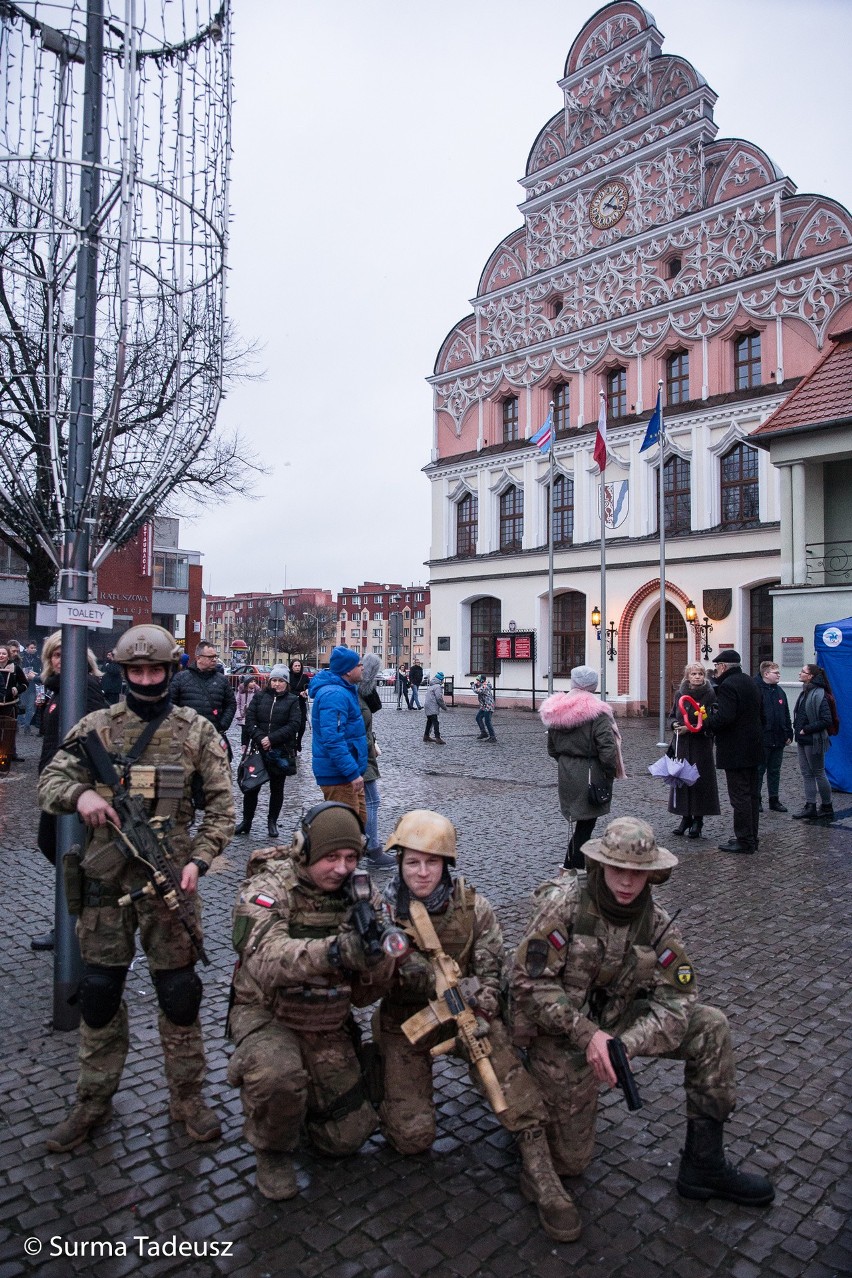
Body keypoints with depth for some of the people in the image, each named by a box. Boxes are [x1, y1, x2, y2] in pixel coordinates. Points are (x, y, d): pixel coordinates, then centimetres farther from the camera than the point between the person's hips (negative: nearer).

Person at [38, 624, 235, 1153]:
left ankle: (187, 1095, 26)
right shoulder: (96, 726, 3)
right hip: (105, 877, 2)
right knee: (99, 989, 12)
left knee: (179, 990, 7)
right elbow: (50, 781, 1)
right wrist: (80, 794, -21)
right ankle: (93, 1099, 33)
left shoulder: (198, 731, -1)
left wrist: (199, 860, -16)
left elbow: (222, 806, -2)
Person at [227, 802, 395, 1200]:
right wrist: (331, 951, -58)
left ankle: (298, 1102, 35)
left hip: (328, 1029, 5)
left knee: (347, 1137, 5)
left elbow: (363, 994, -7)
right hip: (266, 1015, -4)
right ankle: (272, 1151, -2)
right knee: (279, 1074, -35)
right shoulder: (269, 888, -21)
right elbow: (264, 957, -42)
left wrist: (377, 953, -29)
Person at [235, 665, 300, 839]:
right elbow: (249, 719, 0)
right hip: (259, 749, 1)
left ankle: (272, 822, 22)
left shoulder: (292, 701, 1)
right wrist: (260, 738, -15)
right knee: (251, 786, 5)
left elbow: (293, 725, -8)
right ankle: (246, 821, 17)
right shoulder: (260, 696, 7)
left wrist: (272, 739, -16)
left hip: (281, 752, -1)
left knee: (277, 789, 10)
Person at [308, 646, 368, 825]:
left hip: (349, 772, 11)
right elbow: (332, 740, -29)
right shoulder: (335, 695, -22)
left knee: (359, 821, 20)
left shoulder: (345, 690, 13)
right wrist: (352, 773, -28)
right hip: (339, 775, -11)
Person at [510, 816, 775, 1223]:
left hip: (614, 1022, 4)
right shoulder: (564, 903, -24)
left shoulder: (657, 924, -10)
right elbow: (528, 982, -25)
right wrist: (587, 1034, -32)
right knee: (569, 1161, 3)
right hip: (561, 1036, -4)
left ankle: (703, 1165, 2)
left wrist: (627, 1044, -31)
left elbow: (675, 1002, -14)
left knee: (710, 1027, -9)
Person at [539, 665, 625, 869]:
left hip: (565, 774, 6)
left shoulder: (555, 711, 4)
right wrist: (610, 773, -7)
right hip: (589, 774, -6)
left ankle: (573, 864, 23)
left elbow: (552, 748, 12)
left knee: (579, 820, 18)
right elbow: (607, 748, -19)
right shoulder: (596, 712, -15)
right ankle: (573, 866, 7)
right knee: (586, 822, 4)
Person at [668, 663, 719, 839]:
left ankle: (698, 820, 10)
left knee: (700, 780, -1)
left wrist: (689, 728, -17)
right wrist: (674, 724, -6)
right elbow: (672, 715, 16)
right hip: (682, 744, 4)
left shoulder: (710, 695, -6)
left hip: (701, 745, -4)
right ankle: (686, 817, 18)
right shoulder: (680, 694, 8)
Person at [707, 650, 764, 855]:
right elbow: (761, 714, 18)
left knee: (740, 796, -4)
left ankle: (744, 841, 1)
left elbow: (724, 717, -28)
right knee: (752, 794, 15)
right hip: (753, 748, 10)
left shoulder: (727, 685, -18)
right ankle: (752, 837, 24)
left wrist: (708, 720, -11)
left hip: (736, 751, -10)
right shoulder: (749, 682, 12)